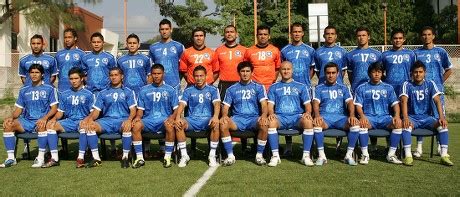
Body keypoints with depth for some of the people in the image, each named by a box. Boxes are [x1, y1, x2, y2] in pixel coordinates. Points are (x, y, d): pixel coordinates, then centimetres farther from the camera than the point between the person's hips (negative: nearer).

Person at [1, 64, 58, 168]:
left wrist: (45, 118, -21)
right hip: (27, 121, 4)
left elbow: (54, 108, -2)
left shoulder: (49, 89, 5)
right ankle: (11, 157, -19)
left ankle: (41, 157, -30)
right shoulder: (24, 90, 17)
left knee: (42, 125, -39)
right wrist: (11, 117, -6)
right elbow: (18, 109, 16)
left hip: (41, 122, -4)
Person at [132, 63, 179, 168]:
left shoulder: (170, 90, 10)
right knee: (136, 125, -30)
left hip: (164, 119, -2)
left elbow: (176, 108, 6)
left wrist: (172, 116, -16)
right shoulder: (144, 90, 15)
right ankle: (139, 158, -21)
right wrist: (138, 116, -10)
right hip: (148, 120, 2)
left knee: (170, 126, -37)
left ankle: (168, 157, -21)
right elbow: (140, 109, 13)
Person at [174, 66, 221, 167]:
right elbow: (181, 105, 1)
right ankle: (184, 155, -19)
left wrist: (215, 116, -27)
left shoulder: (212, 90, 11)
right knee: (178, 124, -29)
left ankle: (212, 155, -22)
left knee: (216, 124, -35)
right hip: (191, 120, 1)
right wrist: (178, 117, -20)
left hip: (207, 120, -1)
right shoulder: (188, 91, 15)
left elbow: (216, 104, -5)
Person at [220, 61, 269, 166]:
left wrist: (264, 115, -22)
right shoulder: (232, 89, 15)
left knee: (264, 125, -35)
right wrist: (224, 115, -14)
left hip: (254, 118, -1)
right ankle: (230, 155, -19)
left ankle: (259, 155, -15)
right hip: (237, 119, 1)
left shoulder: (258, 87, 12)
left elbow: (264, 104, 0)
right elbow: (225, 106, 10)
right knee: (223, 124, -30)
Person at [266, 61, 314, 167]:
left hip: (297, 117, 0)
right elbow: (270, 104, 9)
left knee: (308, 121, -34)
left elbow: (307, 104, 11)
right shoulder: (274, 87, 19)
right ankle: (275, 155, -28)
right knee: (270, 122, -35)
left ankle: (306, 155, -24)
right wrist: (271, 113, -14)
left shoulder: (301, 86, 18)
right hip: (280, 117, 0)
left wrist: (308, 112, -13)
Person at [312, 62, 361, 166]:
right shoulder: (319, 88, 15)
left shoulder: (343, 88, 20)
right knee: (316, 123, -36)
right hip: (324, 117, -1)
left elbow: (350, 103, 6)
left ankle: (349, 155, -20)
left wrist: (351, 115, -16)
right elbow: (316, 103, -1)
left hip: (340, 117, 2)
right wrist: (317, 115, -23)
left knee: (356, 123, -29)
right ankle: (321, 155, -25)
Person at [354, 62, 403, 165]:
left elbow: (395, 103, 9)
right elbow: (358, 105, 2)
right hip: (368, 117, -2)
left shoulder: (388, 88, 17)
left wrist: (397, 115, -12)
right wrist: (362, 116, -19)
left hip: (384, 117, 2)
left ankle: (391, 154, -19)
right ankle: (365, 154, -24)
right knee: (361, 124, -36)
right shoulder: (361, 88, 11)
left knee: (398, 124, -28)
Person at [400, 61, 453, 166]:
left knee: (443, 125, -25)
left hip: (427, 117, 2)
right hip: (412, 117, -2)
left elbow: (437, 100, -6)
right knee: (406, 125, -35)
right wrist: (405, 117, -33)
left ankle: (444, 155, -24)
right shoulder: (407, 85, -2)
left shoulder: (430, 84, 4)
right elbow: (404, 101, -16)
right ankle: (408, 155, -35)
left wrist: (441, 117, -22)